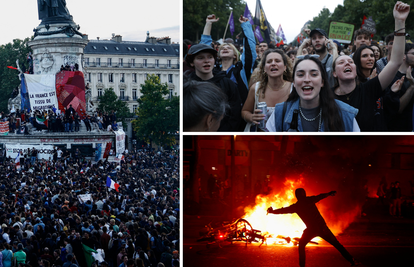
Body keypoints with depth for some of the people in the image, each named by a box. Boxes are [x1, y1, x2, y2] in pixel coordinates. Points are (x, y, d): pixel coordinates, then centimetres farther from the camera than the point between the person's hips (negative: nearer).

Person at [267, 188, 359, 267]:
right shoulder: (310, 200, 7)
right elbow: (320, 196, 24)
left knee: (301, 246, 20)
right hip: (322, 227, 2)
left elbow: (283, 210, 13)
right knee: (336, 243, 10)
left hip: (311, 229, -2)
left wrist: (272, 211, 29)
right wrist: (329, 193, 43)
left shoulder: (296, 206, 4)